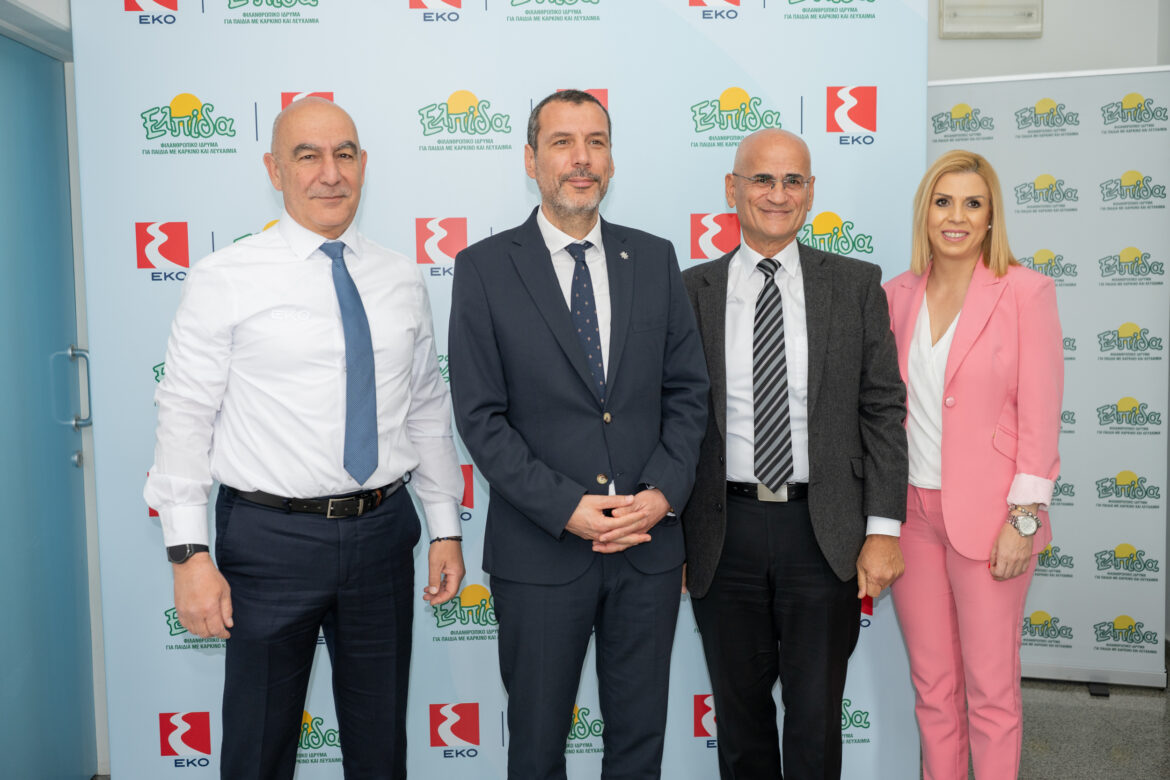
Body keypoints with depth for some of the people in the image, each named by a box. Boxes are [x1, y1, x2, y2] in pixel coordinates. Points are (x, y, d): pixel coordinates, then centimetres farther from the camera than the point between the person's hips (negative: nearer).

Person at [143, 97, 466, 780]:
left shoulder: (403, 280, 5)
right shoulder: (225, 280, -6)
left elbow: (429, 408, 9)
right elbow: (186, 417, -7)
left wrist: (446, 525, 8)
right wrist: (189, 554, -12)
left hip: (383, 531, 3)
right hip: (271, 536, -3)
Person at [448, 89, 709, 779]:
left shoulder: (655, 259, 6)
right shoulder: (485, 268, -3)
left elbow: (688, 390, 5)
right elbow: (481, 416, -7)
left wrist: (663, 492, -9)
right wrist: (566, 507, -15)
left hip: (650, 545, 3)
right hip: (541, 552, -2)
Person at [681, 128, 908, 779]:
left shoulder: (857, 285, 3)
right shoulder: (691, 291, 2)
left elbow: (883, 410, 1)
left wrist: (884, 529, -5)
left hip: (824, 532, 0)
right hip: (724, 533, 1)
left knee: (816, 720, 11)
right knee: (740, 717, 16)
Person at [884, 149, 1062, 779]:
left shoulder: (1025, 291, -6)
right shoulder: (899, 293, 6)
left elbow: (1040, 414, -8)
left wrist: (1024, 518, -12)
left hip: (985, 513, -4)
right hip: (910, 508, 4)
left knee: (990, 687, 7)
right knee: (931, 681, 14)